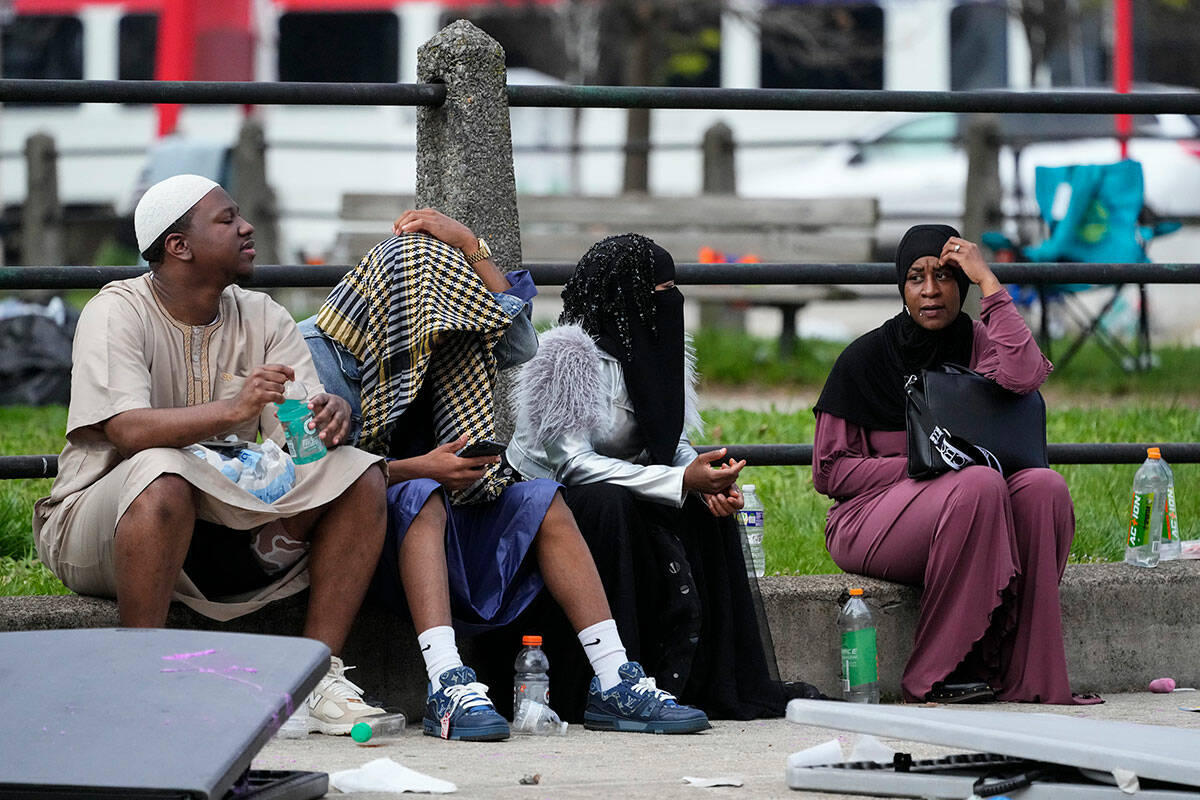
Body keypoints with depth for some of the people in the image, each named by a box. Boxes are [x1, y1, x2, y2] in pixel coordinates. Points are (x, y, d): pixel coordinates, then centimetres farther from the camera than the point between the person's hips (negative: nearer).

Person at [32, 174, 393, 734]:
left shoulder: (262, 319, 8)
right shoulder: (117, 312, -11)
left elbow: (305, 428, -3)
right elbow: (127, 430, -27)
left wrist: (331, 416, -28)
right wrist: (232, 409, -41)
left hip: (226, 523, 6)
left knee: (361, 477, -10)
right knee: (163, 475, -39)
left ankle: (318, 676, -14)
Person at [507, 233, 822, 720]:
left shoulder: (660, 353, 4)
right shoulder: (567, 354, -22)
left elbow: (672, 443, 10)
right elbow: (574, 464, -27)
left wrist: (710, 482, -15)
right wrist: (684, 480, -31)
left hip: (617, 505, 8)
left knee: (710, 507, -11)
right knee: (610, 503, -36)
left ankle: (729, 685, -12)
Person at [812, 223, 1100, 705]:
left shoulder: (975, 342, 6)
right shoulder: (864, 358, -2)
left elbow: (1025, 376, -19)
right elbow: (829, 472, -4)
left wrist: (988, 281, -13)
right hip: (867, 525, -4)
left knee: (1045, 487, -25)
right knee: (979, 485, -32)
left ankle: (1025, 672, -25)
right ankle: (937, 675, -31)